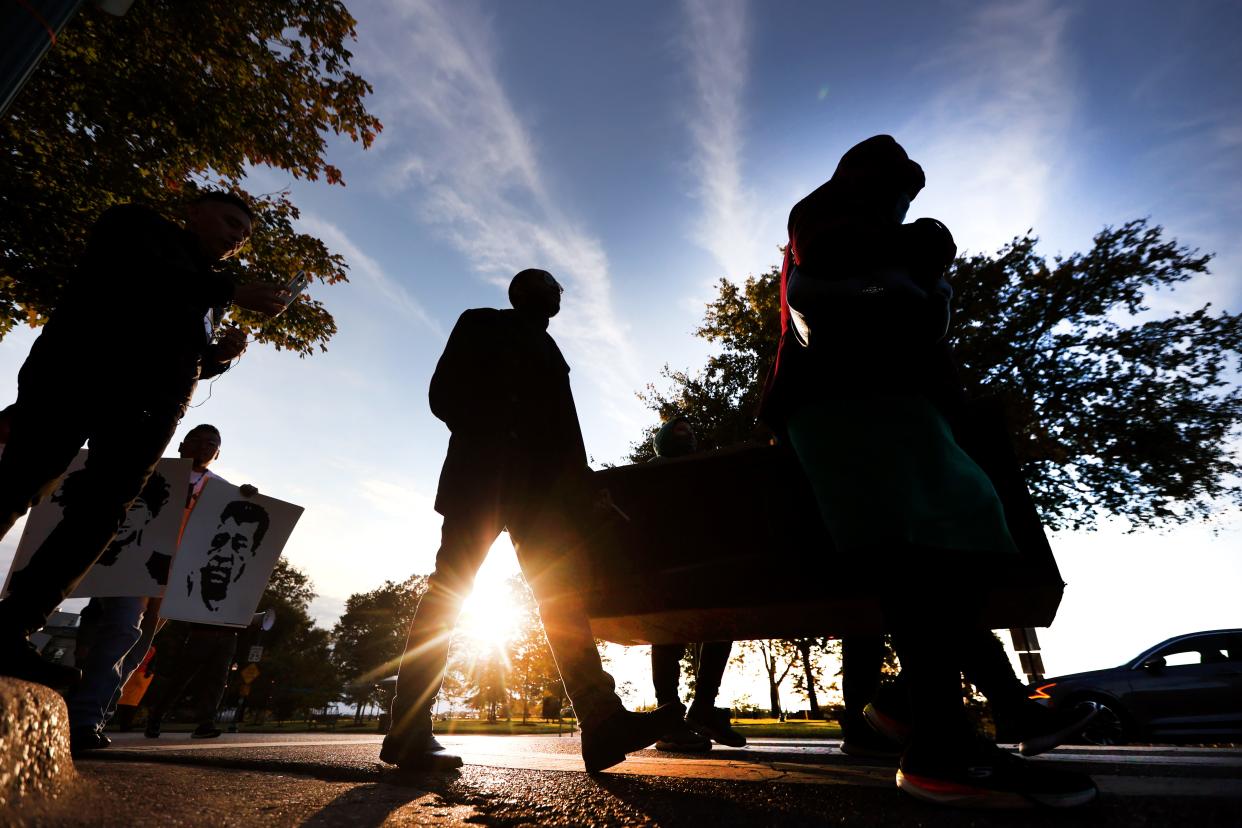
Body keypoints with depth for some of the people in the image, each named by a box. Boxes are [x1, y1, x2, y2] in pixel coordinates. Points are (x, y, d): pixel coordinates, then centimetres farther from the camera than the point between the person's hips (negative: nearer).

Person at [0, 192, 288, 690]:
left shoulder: (207, 293, 29)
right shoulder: (137, 224, 13)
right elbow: (137, 275, -9)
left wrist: (218, 355, 6)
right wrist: (231, 292, -11)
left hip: (151, 405, 5)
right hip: (84, 373, -5)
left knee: (106, 511, -7)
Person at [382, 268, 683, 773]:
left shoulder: (548, 351, 29)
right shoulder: (482, 323, 16)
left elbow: (562, 426, 19)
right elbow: (445, 391, 3)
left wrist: (578, 481, 4)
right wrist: (489, 440, -11)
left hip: (537, 483, 5)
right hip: (482, 474, -5)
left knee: (560, 593, -8)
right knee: (447, 592, -8)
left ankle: (602, 720, -15)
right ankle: (407, 730, -2)